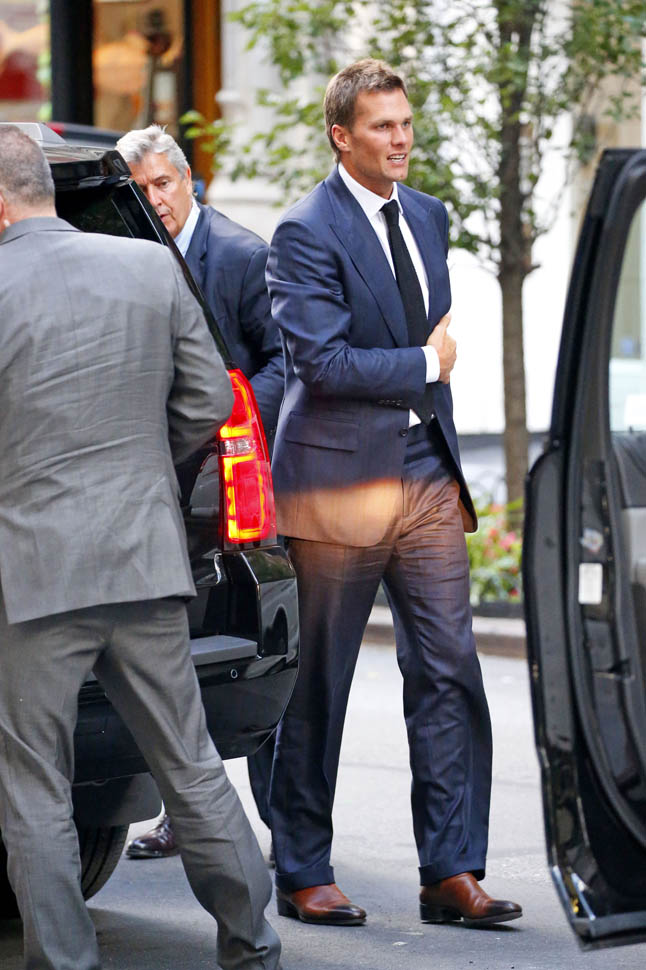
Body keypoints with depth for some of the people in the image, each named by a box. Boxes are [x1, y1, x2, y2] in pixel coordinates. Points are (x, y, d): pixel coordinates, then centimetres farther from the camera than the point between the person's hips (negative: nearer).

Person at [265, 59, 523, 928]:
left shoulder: (428, 216, 13)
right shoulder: (307, 232, -10)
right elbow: (324, 361, -19)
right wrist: (425, 365, -9)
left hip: (428, 479, 6)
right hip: (340, 480, -6)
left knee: (449, 676, 1)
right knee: (317, 689, 3)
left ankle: (452, 873, 6)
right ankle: (302, 875, 14)